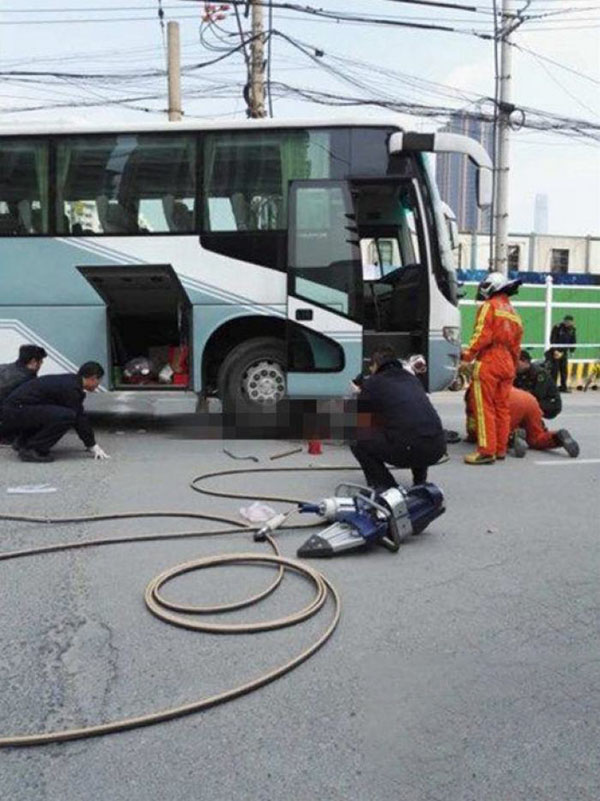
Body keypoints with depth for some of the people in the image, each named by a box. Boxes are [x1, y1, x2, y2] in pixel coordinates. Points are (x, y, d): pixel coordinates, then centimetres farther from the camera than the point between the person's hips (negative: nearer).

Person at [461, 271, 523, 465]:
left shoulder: (489, 306, -2)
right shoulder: (514, 313, 21)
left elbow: (482, 335, -15)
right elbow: (516, 347, 21)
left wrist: (468, 355, -8)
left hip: (489, 363, -8)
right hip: (507, 365, 8)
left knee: (485, 408, -6)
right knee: (502, 407, 12)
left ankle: (486, 451, -8)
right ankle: (501, 449, 17)